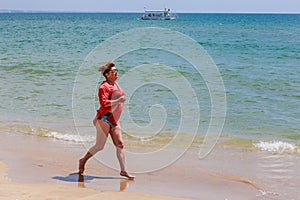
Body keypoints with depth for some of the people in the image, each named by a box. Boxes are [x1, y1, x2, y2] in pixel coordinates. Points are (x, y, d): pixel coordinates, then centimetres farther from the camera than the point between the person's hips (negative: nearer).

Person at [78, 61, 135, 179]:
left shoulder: (116, 84, 14)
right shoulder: (104, 87, -13)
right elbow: (104, 104, -25)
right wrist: (119, 100, -25)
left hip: (114, 121, 8)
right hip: (104, 119, -8)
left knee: (120, 144, 1)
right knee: (100, 146, -2)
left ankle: (123, 171, 0)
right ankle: (83, 160, 19)